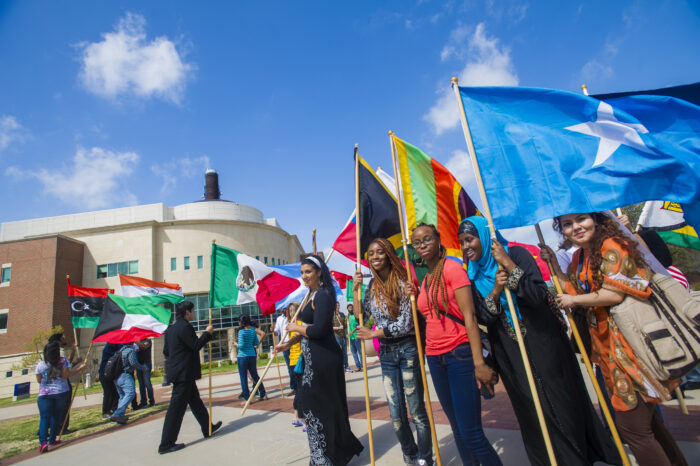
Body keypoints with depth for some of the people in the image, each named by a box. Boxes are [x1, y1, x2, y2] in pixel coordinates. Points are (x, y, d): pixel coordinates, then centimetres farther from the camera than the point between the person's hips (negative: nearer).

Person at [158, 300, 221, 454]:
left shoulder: (171, 329, 11)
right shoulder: (185, 327, -18)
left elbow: (166, 352, 15)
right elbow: (196, 345, -20)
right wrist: (207, 333, -9)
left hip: (177, 371, 10)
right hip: (184, 373, -10)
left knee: (195, 401, 19)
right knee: (177, 407, -2)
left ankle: (208, 428, 32)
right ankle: (166, 444, 7)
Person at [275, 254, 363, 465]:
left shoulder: (323, 296, -18)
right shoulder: (311, 295, 12)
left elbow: (319, 329, -26)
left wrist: (295, 328, -12)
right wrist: (288, 343, 14)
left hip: (323, 358, -10)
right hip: (313, 358, 10)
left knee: (320, 406, 4)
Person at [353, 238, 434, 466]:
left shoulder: (402, 281, -13)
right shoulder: (372, 285, 5)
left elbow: (405, 324, -16)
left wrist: (372, 334, -12)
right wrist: (355, 289, -4)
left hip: (407, 349, -5)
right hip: (386, 353, 6)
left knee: (416, 409, 7)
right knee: (396, 414, 14)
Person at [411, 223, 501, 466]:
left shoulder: (452, 268, -8)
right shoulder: (425, 279, 12)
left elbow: (469, 316, -15)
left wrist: (479, 363, -20)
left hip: (460, 354, -7)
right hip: (434, 358, 7)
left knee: (471, 433, -6)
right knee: (458, 429, 16)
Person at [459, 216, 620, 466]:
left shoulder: (516, 254, -11)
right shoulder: (474, 274, 1)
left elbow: (539, 296, -20)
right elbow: (482, 315, -6)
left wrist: (509, 265, -25)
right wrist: (496, 290, -22)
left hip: (542, 344, -3)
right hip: (510, 354, 4)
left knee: (561, 407, 8)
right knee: (530, 412, 14)